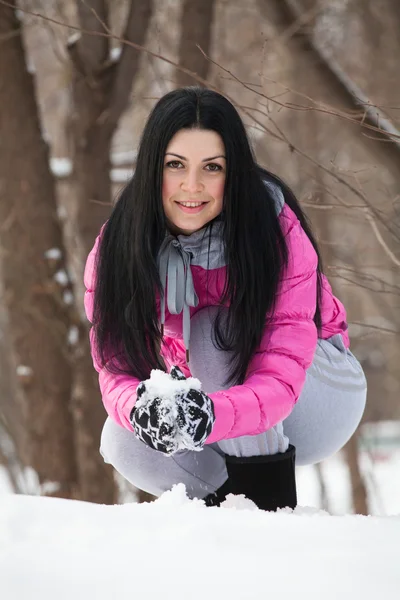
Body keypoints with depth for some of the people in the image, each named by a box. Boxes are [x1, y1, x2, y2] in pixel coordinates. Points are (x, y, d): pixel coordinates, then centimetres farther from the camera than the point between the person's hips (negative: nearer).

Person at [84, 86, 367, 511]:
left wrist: (210, 416, -57)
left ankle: (271, 490, -21)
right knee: (123, 444, -25)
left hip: (316, 393, -3)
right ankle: (226, 494, -1)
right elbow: (116, 369, -24)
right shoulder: (117, 247, -18)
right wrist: (142, 408, -49)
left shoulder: (279, 234, -28)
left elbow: (281, 379, -36)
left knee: (217, 331, -31)